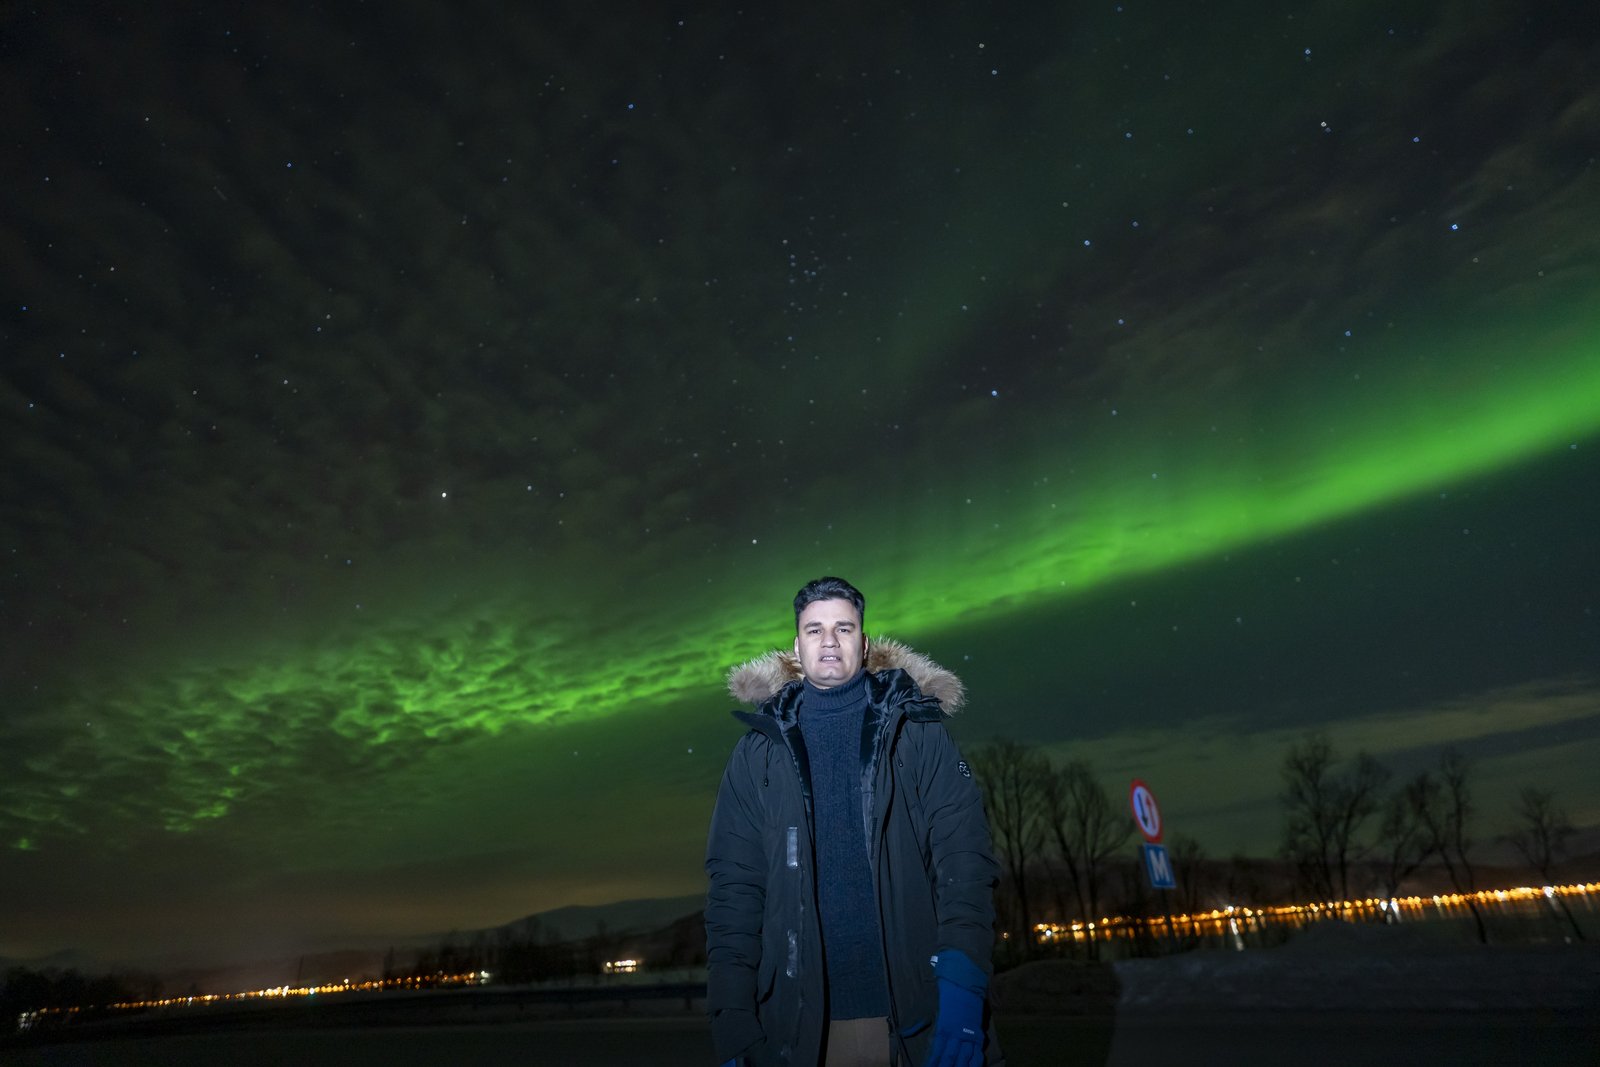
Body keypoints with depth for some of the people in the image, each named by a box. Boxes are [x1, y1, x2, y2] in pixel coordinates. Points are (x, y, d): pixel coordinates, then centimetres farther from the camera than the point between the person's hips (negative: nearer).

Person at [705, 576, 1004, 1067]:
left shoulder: (920, 736, 2)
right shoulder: (758, 753, 5)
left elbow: (965, 864, -5)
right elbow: (734, 888, 1)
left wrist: (962, 987, -17)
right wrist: (732, 1026, -6)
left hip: (922, 1019, -1)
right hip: (802, 1027, 1)